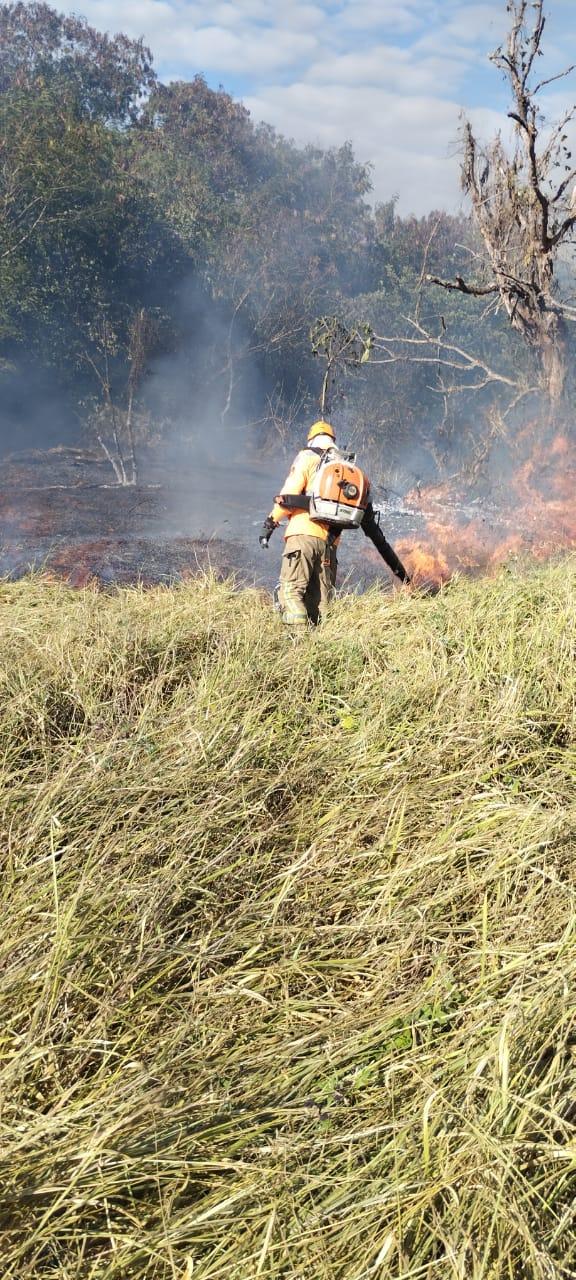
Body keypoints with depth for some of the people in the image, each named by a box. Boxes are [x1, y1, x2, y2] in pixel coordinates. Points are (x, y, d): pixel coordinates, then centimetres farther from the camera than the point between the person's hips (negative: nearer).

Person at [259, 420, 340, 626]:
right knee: (320, 599, 8)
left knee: (291, 590, -9)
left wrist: (271, 522, 1)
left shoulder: (307, 458, 4)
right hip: (329, 540, 5)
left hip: (304, 534, -5)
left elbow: (289, 494, -5)